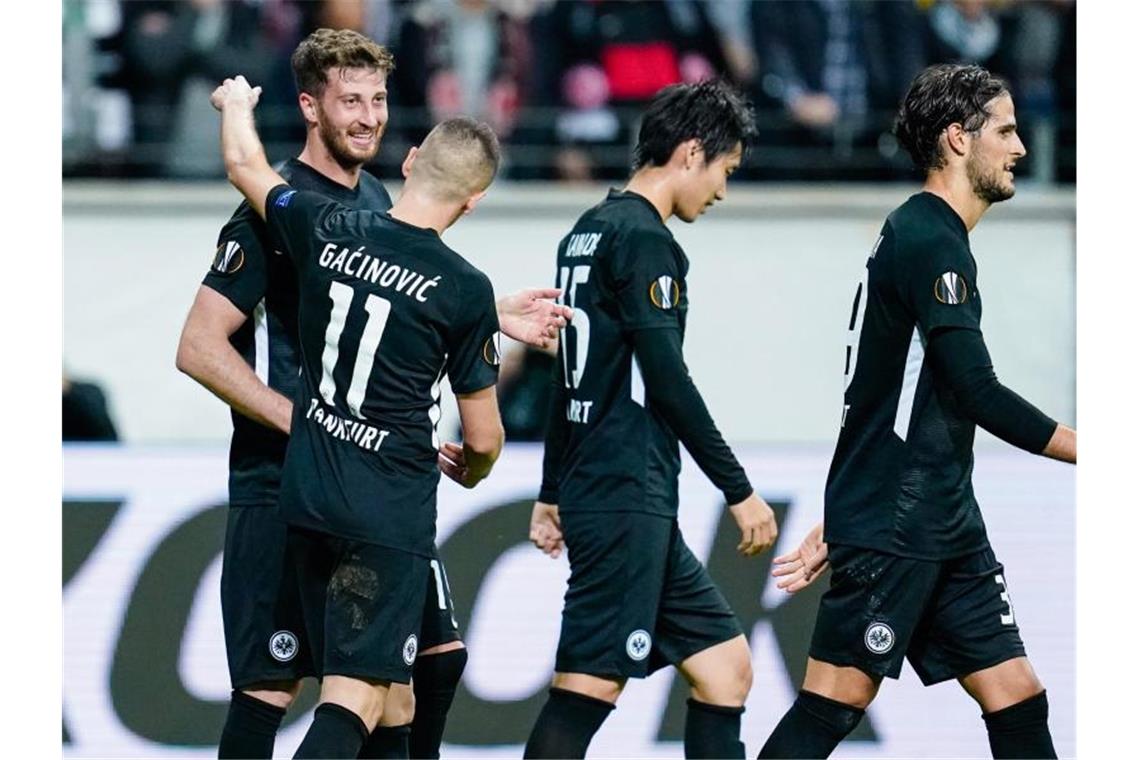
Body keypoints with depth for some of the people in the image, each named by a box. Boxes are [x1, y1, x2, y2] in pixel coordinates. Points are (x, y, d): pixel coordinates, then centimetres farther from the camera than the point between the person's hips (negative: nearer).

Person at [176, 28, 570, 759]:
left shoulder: (375, 199, 12)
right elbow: (199, 348, -16)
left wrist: (494, 315, 16)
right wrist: (302, 424, -21)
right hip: (285, 487, -8)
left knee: (438, 656, 9)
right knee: (274, 682, -7)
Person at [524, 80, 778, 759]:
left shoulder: (590, 232, 18)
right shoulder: (642, 238, -12)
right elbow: (667, 379, -16)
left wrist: (553, 493, 27)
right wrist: (740, 491, -12)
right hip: (627, 499, -10)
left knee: (726, 665, 10)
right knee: (590, 686, -12)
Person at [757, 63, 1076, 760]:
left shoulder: (927, 237, 17)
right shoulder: (931, 243, -14)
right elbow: (978, 394, -21)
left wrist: (836, 528, 25)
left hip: (946, 531, 10)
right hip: (892, 535, -10)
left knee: (1018, 701, 4)